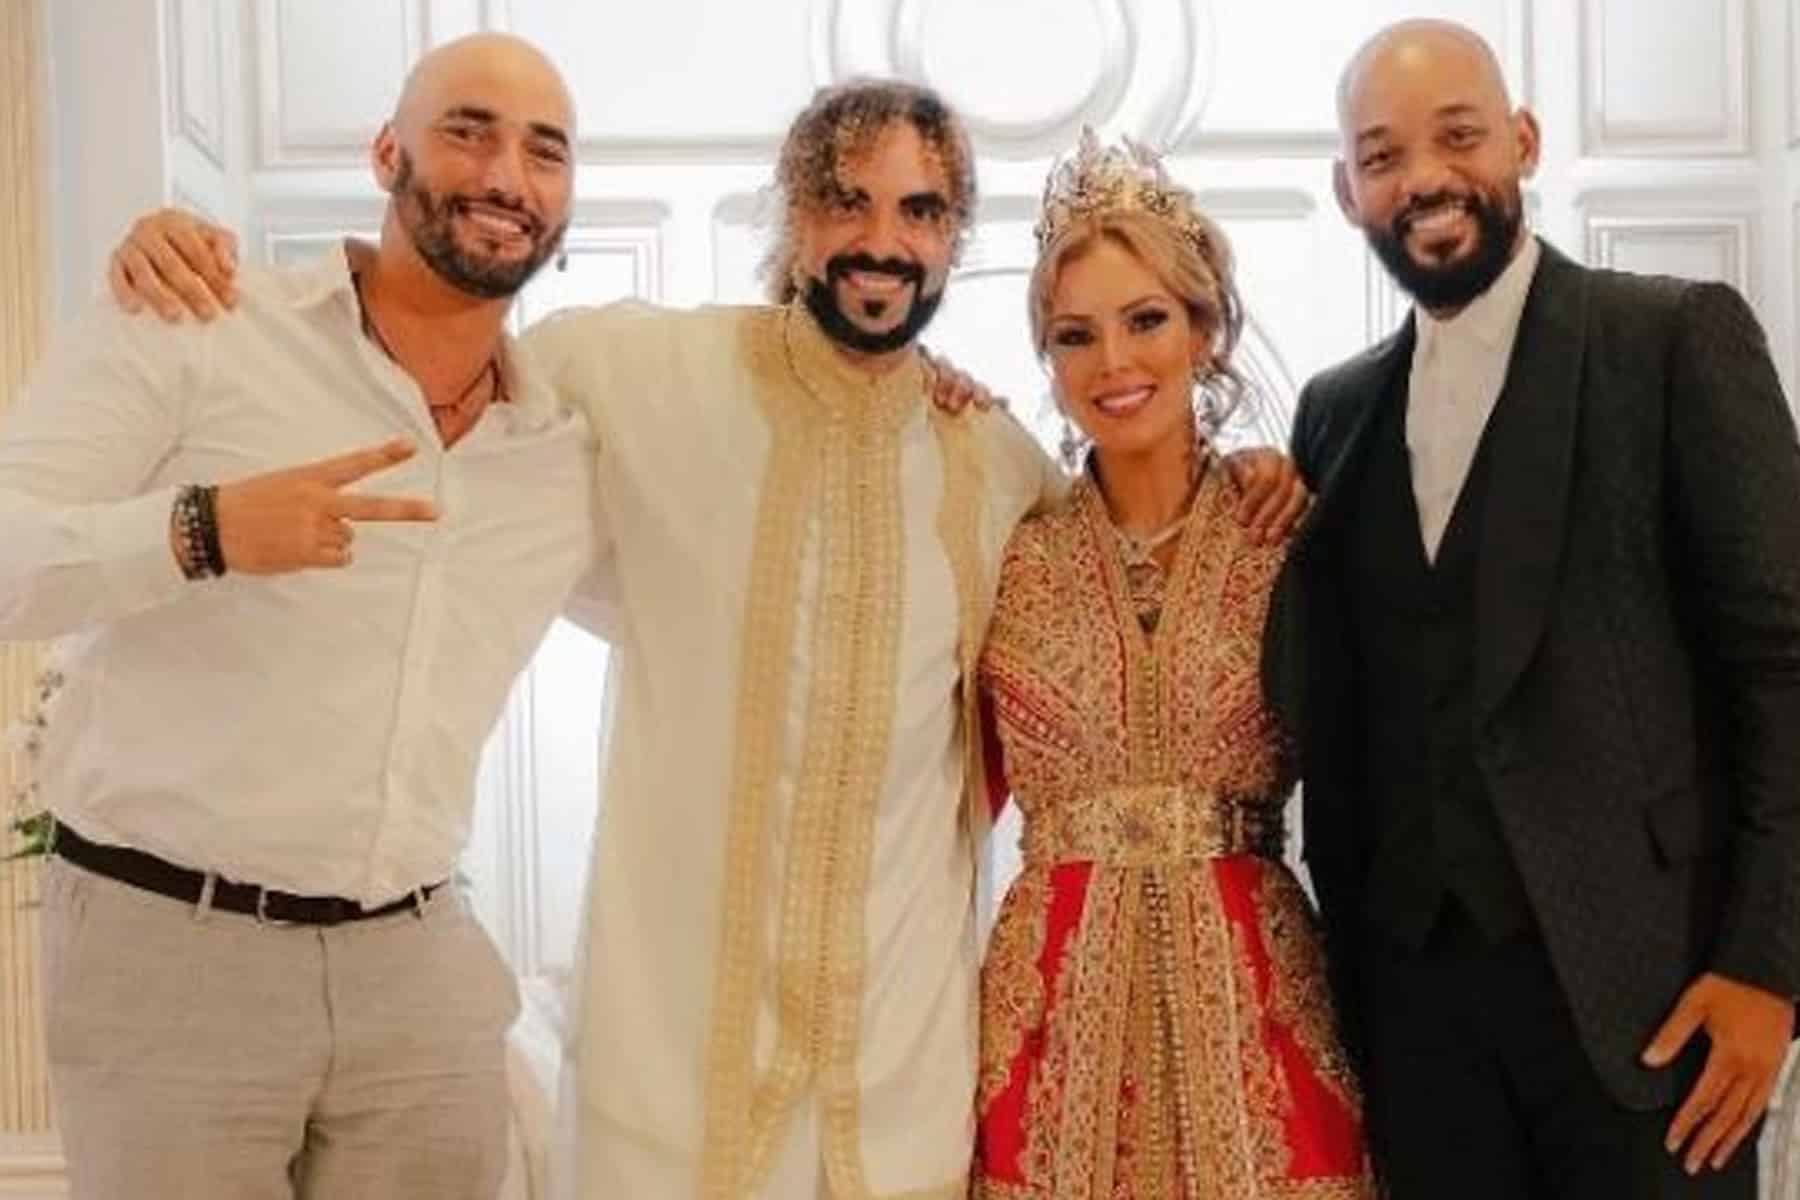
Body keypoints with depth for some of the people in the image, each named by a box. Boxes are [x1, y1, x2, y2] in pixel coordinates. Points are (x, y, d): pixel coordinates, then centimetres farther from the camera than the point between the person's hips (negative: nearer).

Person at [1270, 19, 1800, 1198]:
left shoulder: (1679, 337, -3)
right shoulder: (1337, 409, 12)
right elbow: (1333, 709, 13)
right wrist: (1347, 955, 9)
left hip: (1638, 968, -4)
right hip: (1411, 980, 4)